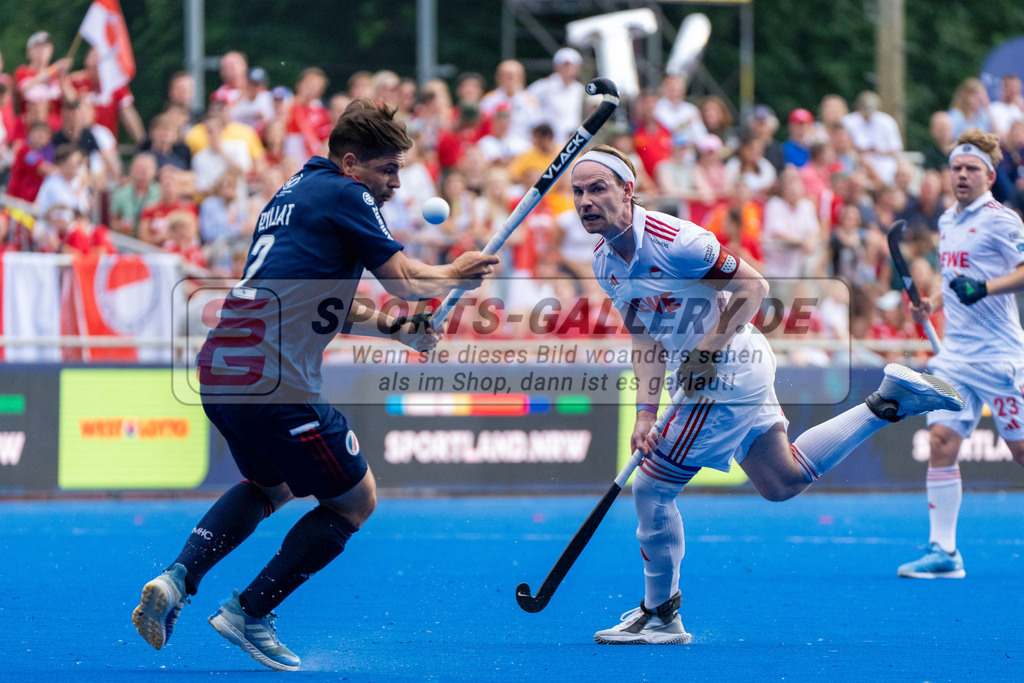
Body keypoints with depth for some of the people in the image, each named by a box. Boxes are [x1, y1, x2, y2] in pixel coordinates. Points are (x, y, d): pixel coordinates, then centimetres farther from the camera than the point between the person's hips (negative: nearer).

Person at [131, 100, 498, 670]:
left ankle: (178, 579, 11)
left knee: (273, 485, 33)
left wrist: (396, 330, 22)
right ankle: (249, 613, 7)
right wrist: (457, 274, 13)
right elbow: (405, 281, -6)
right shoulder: (344, 194, -4)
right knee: (355, 499, 9)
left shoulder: (294, 193, 24)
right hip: (274, 381, -9)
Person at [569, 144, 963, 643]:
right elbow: (645, 339, 6)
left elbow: (754, 286, -17)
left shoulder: (674, 240, -23)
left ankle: (660, 615, 8)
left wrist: (708, 351, -23)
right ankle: (889, 402, 23)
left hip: (727, 370, -9)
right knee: (782, 481, 20)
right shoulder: (604, 264, 2)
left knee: (652, 488, -6)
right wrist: (645, 414, -3)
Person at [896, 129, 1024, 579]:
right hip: (955, 352, 7)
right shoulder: (948, 221, 15)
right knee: (941, 442, -5)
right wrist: (932, 303, 12)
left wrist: (985, 287, -28)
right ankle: (943, 551, -4)